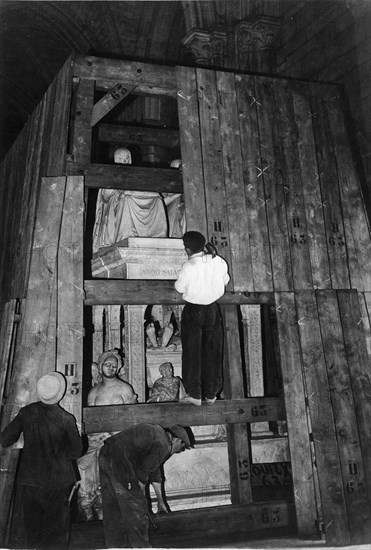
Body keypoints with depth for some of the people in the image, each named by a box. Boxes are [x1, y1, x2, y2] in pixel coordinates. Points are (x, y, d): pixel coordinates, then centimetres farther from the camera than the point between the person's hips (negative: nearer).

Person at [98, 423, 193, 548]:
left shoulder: (158, 433, 21)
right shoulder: (163, 445, -9)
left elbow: (154, 469, 30)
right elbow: (143, 472, -7)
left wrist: (160, 501, 38)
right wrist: (141, 495, 12)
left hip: (105, 455, 10)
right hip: (119, 461, -10)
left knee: (112, 507, 19)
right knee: (135, 507, 4)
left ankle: (115, 545, 31)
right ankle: (140, 546, 16)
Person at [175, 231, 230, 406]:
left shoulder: (188, 267, -22)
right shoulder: (218, 261, -7)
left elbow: (180, 288, -10)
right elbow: (225, 281, 6)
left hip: (193, 311, -4)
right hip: (212, 308, 4)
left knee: (192, 352, 11)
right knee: (212, 352, 15)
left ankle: (195, 394, 18)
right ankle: (211, 394, 26)